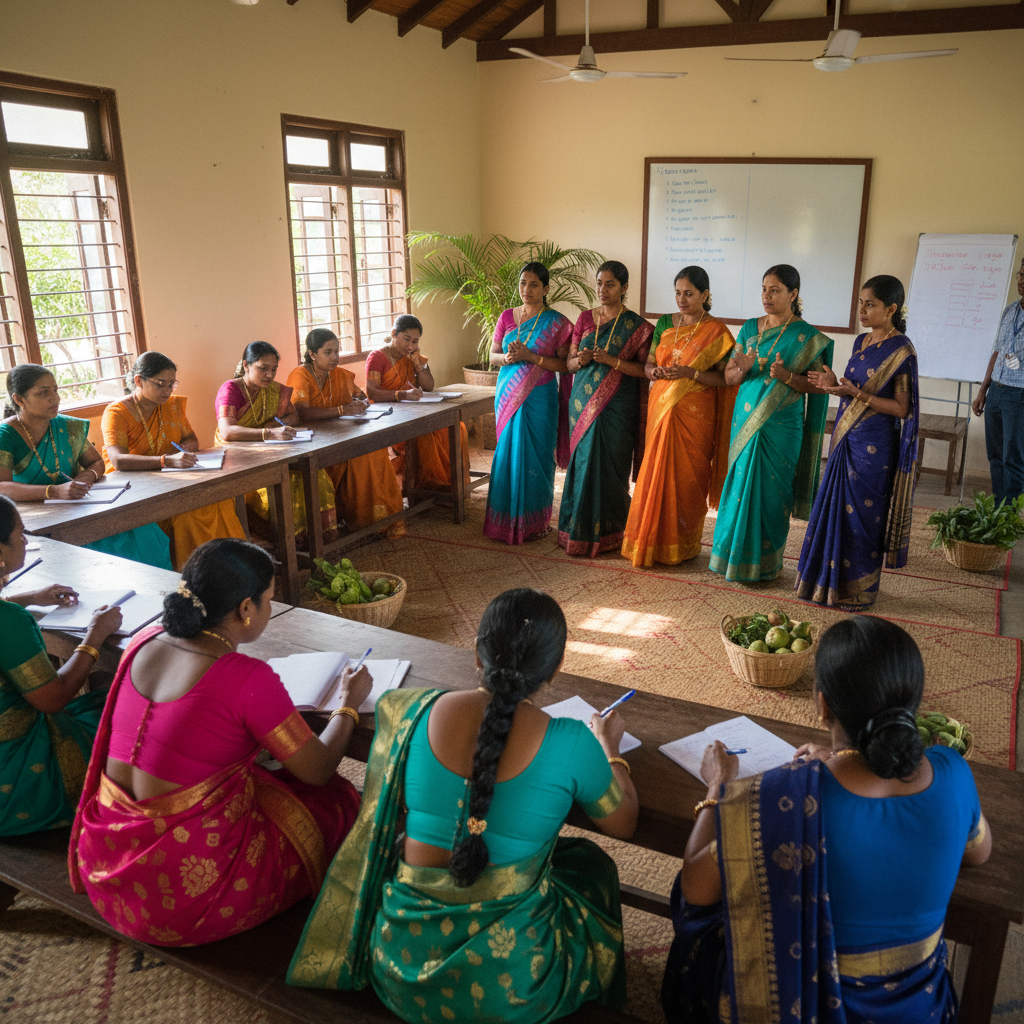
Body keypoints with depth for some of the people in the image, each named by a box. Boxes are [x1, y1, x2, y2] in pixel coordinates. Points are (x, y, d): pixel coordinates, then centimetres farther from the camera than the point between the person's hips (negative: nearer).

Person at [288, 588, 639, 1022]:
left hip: (402, 965, 3)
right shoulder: (571, 745, -18)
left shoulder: (417, 711, -11)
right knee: (589, 860, 28)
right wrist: (610, 748, 18)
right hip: (510, 987, -3)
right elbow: (624, 824, 1)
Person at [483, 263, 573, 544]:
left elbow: (564, 365, -7)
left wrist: (530, 356, -18)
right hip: (508, 394, 4)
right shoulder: (506, 317, 8)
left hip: (539, 397, -3)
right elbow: (492, 354, 12)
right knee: (507, 453, 6)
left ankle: (534, 521, 13)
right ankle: (507, 518, 17)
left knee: (535, 456, 1)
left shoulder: (557, 323, -4)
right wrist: (506, 357, -12)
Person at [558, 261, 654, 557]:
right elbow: (568, 362, 13)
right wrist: (579, 360, -10)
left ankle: (608, 534, 10)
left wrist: (613, 360, -19)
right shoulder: (584, 319, 11)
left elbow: (643, 369, -6)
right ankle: (580, 531, 15)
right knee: (582, 462, 4)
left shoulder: (636, 326, -2)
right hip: (583, 402, 4)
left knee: (610, 465, -3)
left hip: (617, 406, -4)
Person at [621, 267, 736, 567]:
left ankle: (682, 546, 15)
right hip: (661, 408, 4)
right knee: (656, 473, 4)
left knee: (686, 477, 1)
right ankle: (651, 542, 17)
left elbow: (725, 378, -7)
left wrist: (691, 373, -20)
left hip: (694, 415, -4)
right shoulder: (665, 323, 11)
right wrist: (655, 371, -8)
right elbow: (648, 364, 15)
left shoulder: (716, 331, -3)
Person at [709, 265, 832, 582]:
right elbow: (728, 377, 9)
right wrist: (741, 369, -13)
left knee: (769, 492, 0)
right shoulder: (750, 328, 10)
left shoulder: (805, 336, -4)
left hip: (780, 426, -4)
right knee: (739, 486, 6)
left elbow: (817, 385, -6)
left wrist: (786, 376, -22)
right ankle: (734, 554, 19)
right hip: (745, 420, 4)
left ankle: (764, 563, 13)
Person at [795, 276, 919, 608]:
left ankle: (858, 590, 14)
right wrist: (834, 384, -1)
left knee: (862, 513, 0)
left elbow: (901, 408, -14)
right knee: (835, 508, 12)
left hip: (873, 444, -7)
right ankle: (830, 580, 25)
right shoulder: (861, 342, 11)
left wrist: (857, 394, -23)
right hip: (846, 438, 7)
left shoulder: (901, 351, -12)